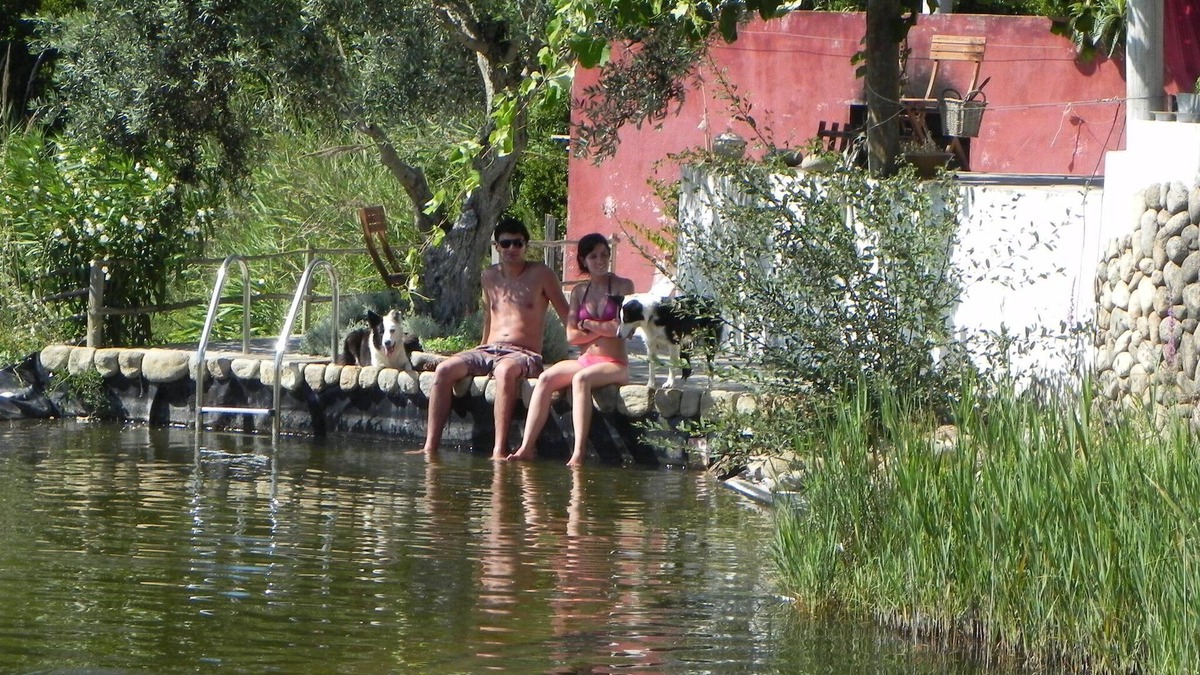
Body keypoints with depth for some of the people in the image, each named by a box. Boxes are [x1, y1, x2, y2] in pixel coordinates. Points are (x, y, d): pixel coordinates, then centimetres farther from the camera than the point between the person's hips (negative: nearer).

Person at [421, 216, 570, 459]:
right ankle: (430, 447, -27)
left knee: (505, 370, -41)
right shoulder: (489, 277, 17)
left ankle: (500, 450, -46)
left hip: (524, 355, -5)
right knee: (444, 370, -22)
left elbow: (566, 317, 2)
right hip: (488, 351, 5)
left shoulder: (541, 275, 3)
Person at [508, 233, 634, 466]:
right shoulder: (579, 292, 14)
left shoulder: (623, 286, 2)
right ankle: (527, 447, -28)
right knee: (546, 378, -21)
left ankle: (579, 454, -42)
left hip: (614, 365, -5)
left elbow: (622, 328, -9)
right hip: (585, 360, 5)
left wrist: (589, 325, 1)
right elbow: (572, 336, 4)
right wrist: (604, 329, -7)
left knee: (581, 379, -35)